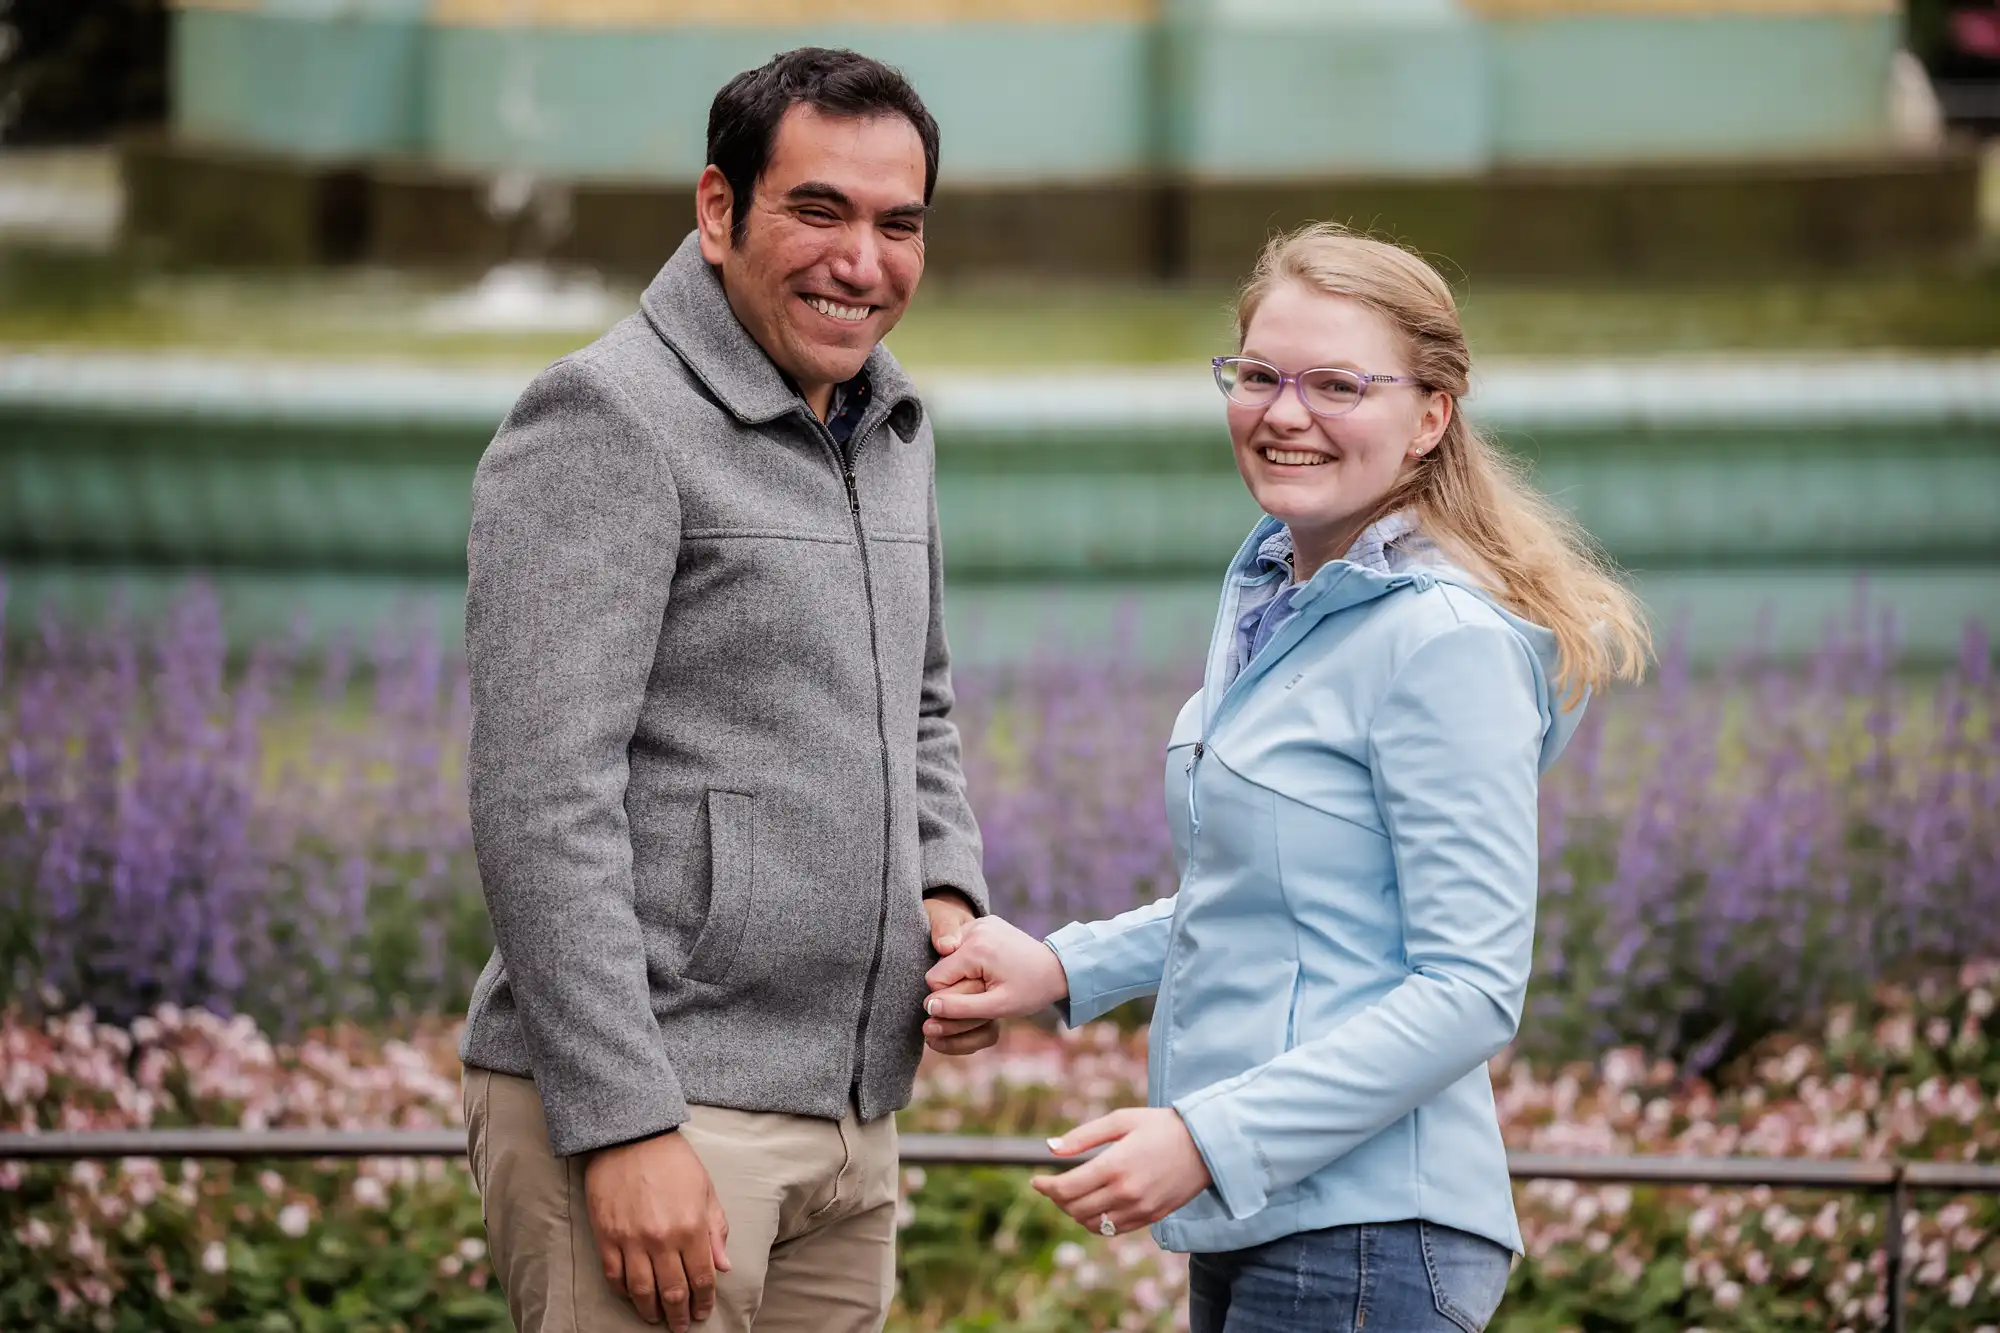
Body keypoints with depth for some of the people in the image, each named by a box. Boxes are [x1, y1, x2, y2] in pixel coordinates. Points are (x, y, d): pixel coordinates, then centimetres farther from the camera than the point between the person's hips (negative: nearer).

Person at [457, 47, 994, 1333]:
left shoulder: (893, 429, 15)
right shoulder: (607, 421, -11)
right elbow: (541, 803, -17)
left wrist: (946, 893, 7)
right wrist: (627, 1129, -22)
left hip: (847, 1124, 8)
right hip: (641, 1116, -8)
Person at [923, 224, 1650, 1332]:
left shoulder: (1446, 641, -15)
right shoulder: (1269, 594, 11)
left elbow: (1471, 990, -18)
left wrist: (1210, 1138, -23)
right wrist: (1066, 968, 11)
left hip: (1364, 1244, -9)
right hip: (1250, 1231, 9)